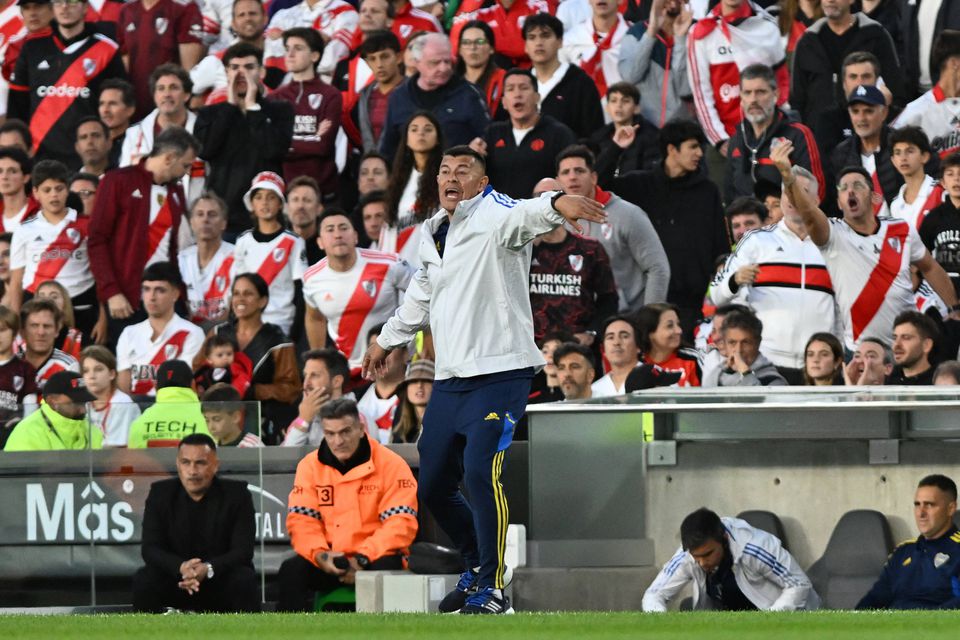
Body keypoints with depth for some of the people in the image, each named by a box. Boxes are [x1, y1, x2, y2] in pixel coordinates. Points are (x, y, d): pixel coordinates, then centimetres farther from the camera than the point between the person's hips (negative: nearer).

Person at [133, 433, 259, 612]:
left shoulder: (237, 495, -8)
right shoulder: (160, 493, -4)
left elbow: (243, 550, -14)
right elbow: (150, 548, -11)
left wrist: (208, 569, -35)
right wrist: (181, 567, -33)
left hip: (222, 585, 0)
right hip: (175, 585, 0)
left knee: (245, 580, -32)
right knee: (144, 580, -29)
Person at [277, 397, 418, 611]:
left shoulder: (390, 464, -4)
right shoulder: (310, 465, 5)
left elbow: (401, 523, -10)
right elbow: (301, 521, -1)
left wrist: (362, 559, -21)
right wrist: (320, 555, -21)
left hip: (372, 560, -2)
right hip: (328, 562, 2)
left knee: (385, 569, -36)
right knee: (291, 570, -26)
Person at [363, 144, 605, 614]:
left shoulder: (493, 216, -7)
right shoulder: (434, 236, 17)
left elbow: (525, 216, -32)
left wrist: (556, 204, -54)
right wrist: (388, 340, 46)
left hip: (499, 375, -8)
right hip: (449, 381, 8)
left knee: (480, 471, -24)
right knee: (433, 487, 12)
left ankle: (491, 590, -14)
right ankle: (476, 569, 35)